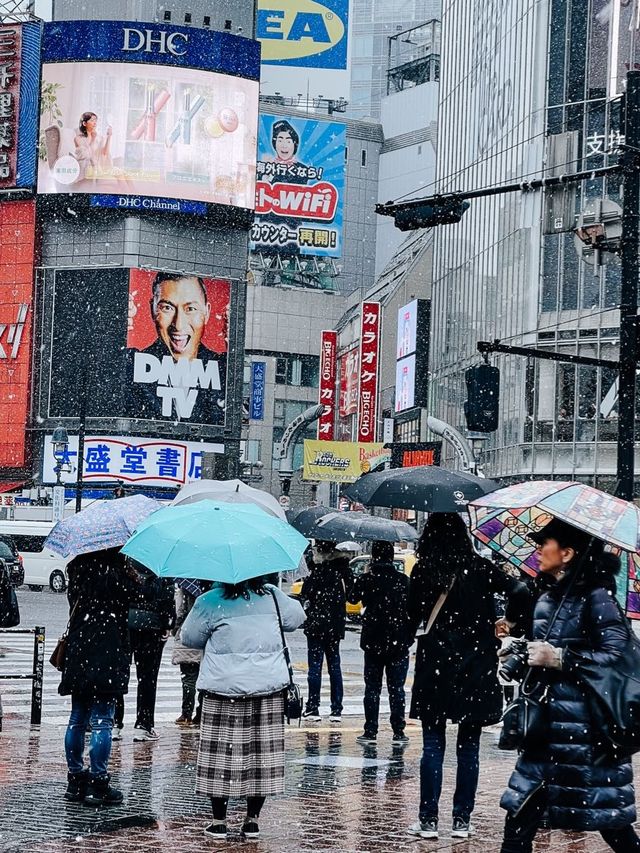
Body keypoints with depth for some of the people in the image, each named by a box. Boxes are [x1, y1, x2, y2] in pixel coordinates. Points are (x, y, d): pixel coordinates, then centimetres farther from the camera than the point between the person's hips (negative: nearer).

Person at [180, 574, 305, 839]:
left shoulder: (209, 602, -6)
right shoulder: (271, 595, 2)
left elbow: (189, 638, 6)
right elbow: (296, 618, 18)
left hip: (224, 688, -2)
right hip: (268, 688, 2)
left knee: (221, 754, 5)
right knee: (261, 752, 8)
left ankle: (219, 820, 8)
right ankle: (252, 819, 11)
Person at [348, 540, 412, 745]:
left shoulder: (367, 579, -6)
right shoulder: (403, 580, -5)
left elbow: (352, 598, 10)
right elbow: (413, 608, -3)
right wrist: (409, 634, 6)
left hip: (373, 642, 0)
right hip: (399, 642, 0)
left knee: (372, 688, 8)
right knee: (396, 688, 6)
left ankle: (370, 732, 6)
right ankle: (398, 732, 5)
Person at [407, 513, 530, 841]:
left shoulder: (421, 571, -1)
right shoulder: (479, 567, -2)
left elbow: (412, 617, 2)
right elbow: (519, 592, -10)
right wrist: (509, 622, 5)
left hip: (435, 667, 0)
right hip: (475, 669, 0)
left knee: (432, 745, 5)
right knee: (468, 747, 7)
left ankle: (428, 820, 5)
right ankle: (462, 820, 9)